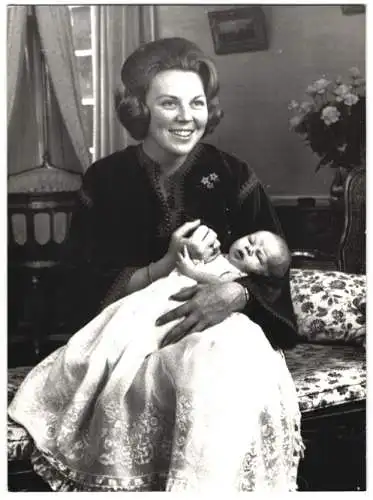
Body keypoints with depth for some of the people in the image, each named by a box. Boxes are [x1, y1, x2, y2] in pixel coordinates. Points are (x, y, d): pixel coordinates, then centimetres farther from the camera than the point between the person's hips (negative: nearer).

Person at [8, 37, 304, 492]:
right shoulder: (105, 180, 4)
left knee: (227, 366, -37)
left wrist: (235, 293, -25)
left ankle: (204, 488, -27)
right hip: (132, 323, 0)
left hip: (222, 322, 0)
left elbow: (272, 273, -1)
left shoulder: (233, 176, 4)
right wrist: (168, 264, -18)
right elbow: (100, 288, 0)